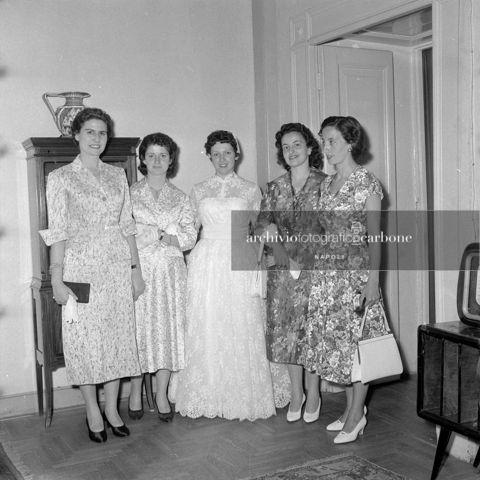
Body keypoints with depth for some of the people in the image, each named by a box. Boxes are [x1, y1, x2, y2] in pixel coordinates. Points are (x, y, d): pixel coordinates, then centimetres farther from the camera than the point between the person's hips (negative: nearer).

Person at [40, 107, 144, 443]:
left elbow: (127, 225, 11)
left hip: (117, 265, 4)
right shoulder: (61, 177, -1)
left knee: (119, 336, 6)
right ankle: (93, 412, 18)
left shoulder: (117, 175, 11)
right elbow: (57, 231, -6)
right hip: (81, 266, -3)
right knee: (85, 339, 2)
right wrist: (57, 279, -11)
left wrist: (136, 268, 6)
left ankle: (112, 408, 21)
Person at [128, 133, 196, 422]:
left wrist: (151, 234, -12)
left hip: (171, 272, 2)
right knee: (138, 328, -2)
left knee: (168, 329, 1)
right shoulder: (130, 194, 6)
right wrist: (167, 233, -11)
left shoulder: (180, 198, 11)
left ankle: (162, 395, 11)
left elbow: (190, 237, 1)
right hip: (139, 270, -2)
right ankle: (135, 393, 13)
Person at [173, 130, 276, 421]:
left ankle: (244, 399, 12)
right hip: (206, 263, 1)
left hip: (240, 264, -1)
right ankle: (207, 399, 14)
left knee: (241, 330, -1)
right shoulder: (199, 191, 11)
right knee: (206, 330, 1)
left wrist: (259, 265, -1)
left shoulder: (251, 190, 7)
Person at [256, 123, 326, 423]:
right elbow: (262, 223, 10)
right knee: (285, 329, 6)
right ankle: (296, 391, 21)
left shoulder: (324, 183, -2)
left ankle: (313, 392, 17)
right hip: (283, 268, 4)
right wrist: (268, 230, -11)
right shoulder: (275, 187, 10)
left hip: (315, 267, -3)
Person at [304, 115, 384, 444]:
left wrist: (373, 279, -15)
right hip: (328, 270, 7)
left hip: (357, 271, -7)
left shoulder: (367, 182, -8)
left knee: (356, 340, -1)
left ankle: (356, 414, 11)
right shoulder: (327, 184, 12)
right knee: (334, 338, 9)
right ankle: (352, 409, 23)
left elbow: (375, 235, -10)